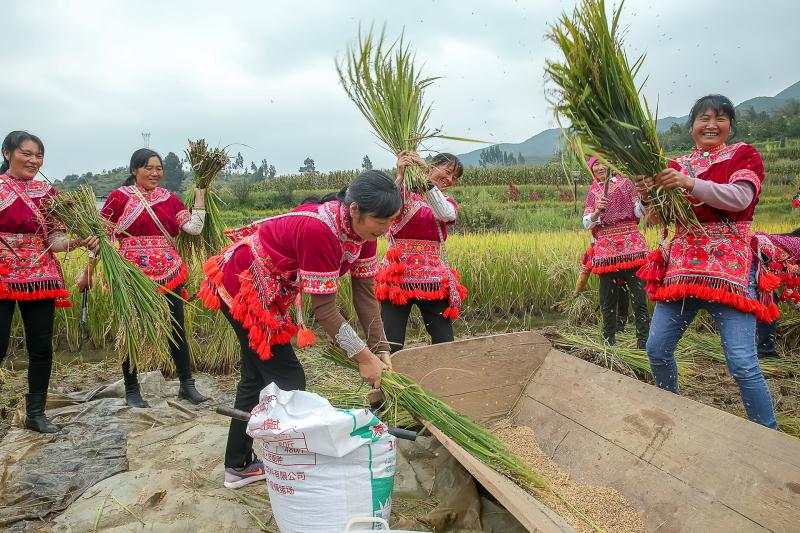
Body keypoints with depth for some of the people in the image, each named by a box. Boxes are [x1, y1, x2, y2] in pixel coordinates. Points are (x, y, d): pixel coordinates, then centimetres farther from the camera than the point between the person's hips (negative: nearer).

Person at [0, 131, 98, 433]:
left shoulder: (46, 192, 9)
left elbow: (54, 241, 4)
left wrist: (81, 242, -14)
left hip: (40, 279, 4)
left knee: (41, 348, 7)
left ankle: (36, 413, 21)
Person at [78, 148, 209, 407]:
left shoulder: (169, 198, 8)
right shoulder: (120, 197, -1)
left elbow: (194, 227, -2)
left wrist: (200, 194, -4)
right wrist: (88, 272, 0)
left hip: (168, 273, 3)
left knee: (177, 328, 6)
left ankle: (187, 385, 18)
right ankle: (131, 390, 22)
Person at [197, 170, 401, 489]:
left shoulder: (361, 227, -11)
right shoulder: (318, 230, -36)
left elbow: (365, 292, -7)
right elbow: (323, 307, -30)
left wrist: (381, 349, -10)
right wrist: (363, 357, -25)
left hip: (267, 290, 9)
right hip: (241, 288, -9)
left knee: (257, 373, 18)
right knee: (288, 379, -4)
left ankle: (238, 466, 34)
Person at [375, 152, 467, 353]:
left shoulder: (448, 203, 14)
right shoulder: (404, 192, 3)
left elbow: (446, 215, -12)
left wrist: (427, 181, -24)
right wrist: (400, 177, -29)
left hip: (433, 277, 4)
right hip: (398, 275, -4)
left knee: (445, 343, 5)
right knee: (391, 346, -4)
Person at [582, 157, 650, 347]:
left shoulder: (625, 184, 8)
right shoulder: (592, 192, 13)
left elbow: (640, 212, 2)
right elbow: (587, 223, 3)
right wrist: (597, 211, -17)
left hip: (630, 244, -2)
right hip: (605, 248, 2)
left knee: (638, 294, -6)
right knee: (607, 299, 4)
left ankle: (643, 341, 1)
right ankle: (609, 341, 17)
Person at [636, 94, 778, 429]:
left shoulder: (743, 155, 6)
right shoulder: (677, 166, 16)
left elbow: (740, 198, -13)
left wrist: (690, 183, -24)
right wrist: (650, 193, -12)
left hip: (729, 266, -4)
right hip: (682, 263, 4)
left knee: (741, 362, -12)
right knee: (656, 349, 5)